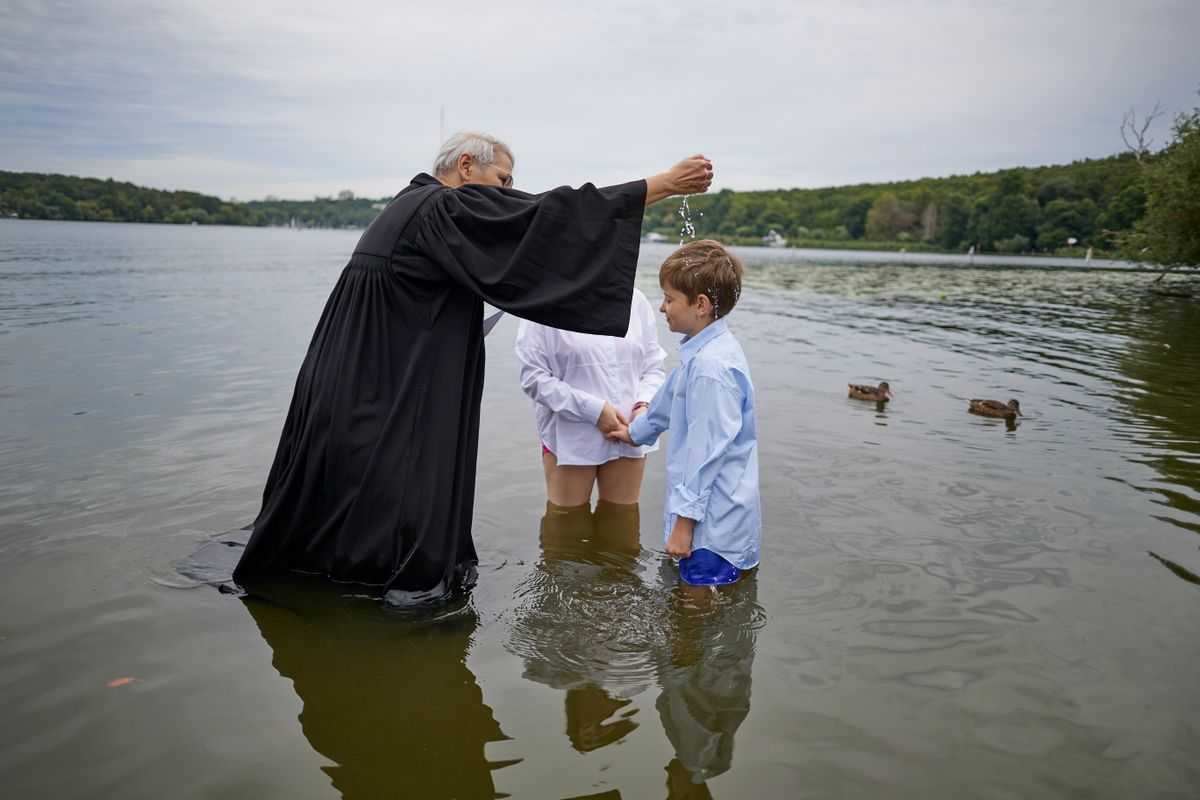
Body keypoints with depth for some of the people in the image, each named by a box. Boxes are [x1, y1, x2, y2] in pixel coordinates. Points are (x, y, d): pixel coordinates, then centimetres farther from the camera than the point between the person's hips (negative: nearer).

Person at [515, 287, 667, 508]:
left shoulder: (636, 300, 3)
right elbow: (534, 376, -13)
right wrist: (594, 410, -18)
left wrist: (643, 405, -12)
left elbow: (654, 366, 8)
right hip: (570, 439, -3)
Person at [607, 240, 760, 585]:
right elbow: (668, 401, 27)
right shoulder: (700, 354, 8)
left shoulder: (711, 367, -24)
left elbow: (707, 451, -24)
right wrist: (637, 431, 43)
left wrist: (684, 522, -19)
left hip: (714, 529, -10)